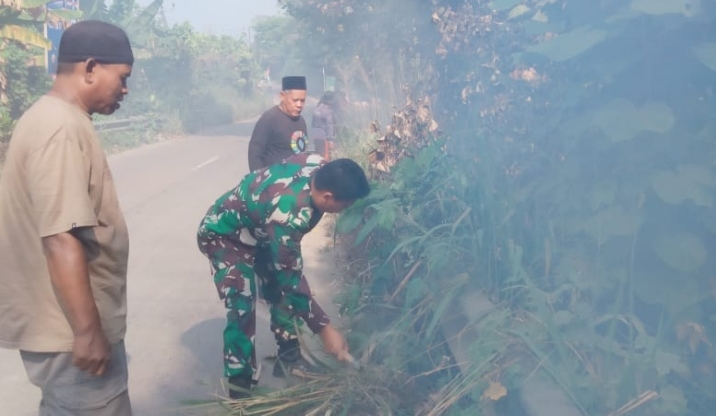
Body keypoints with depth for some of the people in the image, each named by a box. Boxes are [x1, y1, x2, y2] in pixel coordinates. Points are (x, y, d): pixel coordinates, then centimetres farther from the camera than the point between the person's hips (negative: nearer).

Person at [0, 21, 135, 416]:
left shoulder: (49, 116, 11)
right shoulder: (61, 128, -21)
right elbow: (61, 239, -27)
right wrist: (88, 330, -24)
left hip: (63, 321, 10)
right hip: (70, 328, -10)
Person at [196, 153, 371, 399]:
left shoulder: (318, 166, -21)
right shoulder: (289, 214, -43)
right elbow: (291, 279, -33)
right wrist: (324, 328, -27)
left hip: (256, 227, 9)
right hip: (223, 235, -8)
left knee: (280, 290, 11)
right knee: (242, 311, -17)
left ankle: (288, 357, 27)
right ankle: (240, 389, -4)